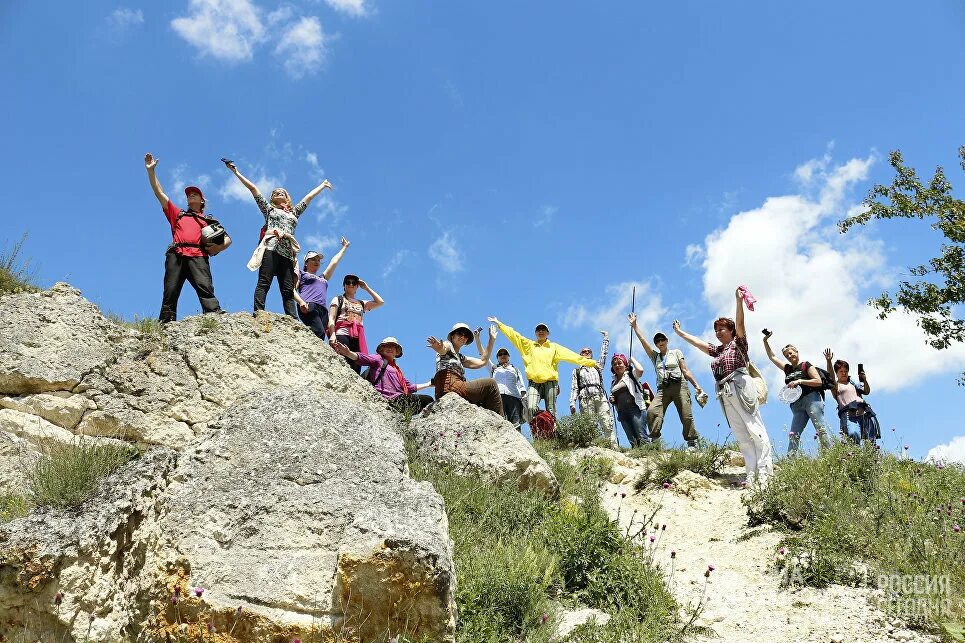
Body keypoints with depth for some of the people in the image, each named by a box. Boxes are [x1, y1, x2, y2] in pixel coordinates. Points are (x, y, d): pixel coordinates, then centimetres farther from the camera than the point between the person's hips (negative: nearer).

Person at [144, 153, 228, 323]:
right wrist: (151, 171, 23)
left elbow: (228, 239, 22)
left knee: (205, 287, -21)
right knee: (170, 291, -9)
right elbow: (159, 193, 29)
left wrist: (218, 247, -1)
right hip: (176, 255, 2)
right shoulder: (177, 214, 33)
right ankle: (165, 324, -15)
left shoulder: (208, 220, 28)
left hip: (198, 256, -2)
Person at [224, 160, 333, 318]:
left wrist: (323, 185, 50)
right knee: (264, 283, -17)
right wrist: (236, 172, 18)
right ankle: (258, 313, -30)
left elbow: (309, 196, 40)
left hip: (287, 253, 3)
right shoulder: (269, 208, 23)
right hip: (271, 248, -3)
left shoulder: (294, 212, 33)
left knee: (288, 290, -7)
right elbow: (252, 188, 20)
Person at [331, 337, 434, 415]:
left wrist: (429, 384, 36)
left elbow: (409, 387, 34)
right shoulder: (378, 359, 10)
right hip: (391, 399, -9)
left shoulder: (396, 368, 33)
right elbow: (362, 358, -11)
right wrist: (348, 353, -32)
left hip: (399, 399, 9)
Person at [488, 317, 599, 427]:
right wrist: (498, 323, 12)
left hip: (550, 382, 0)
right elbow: (513, 335, 16)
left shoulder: (554, 347, 18)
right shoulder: (529, 345, 20)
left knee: (551, 412, -5)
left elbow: (573, 356, 12)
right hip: (534, 383, 0)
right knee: (530, 408, -22)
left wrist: (592, 362, 4)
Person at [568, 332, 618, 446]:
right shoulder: (577, 371, 23)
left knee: (607, 424, -12)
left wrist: (606, 337, 25)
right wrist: (572, 403, 2)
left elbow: (604, 352, 25)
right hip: (586, 397, -1)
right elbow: (574, 388, 14)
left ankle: (613, 446, -21)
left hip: (600, 396, 1)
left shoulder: (597, 366, 29)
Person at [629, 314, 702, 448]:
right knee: (652, 411, -23)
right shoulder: (655, 356, 23)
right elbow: (643, 341, 17)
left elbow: (685, 370, 10)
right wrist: (634, 326, 14)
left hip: (679, 386, -2)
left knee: (687, 416, -11)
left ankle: (692, 443, -3)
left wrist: (696, 385, 0)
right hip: (663, 389, 2)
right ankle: (654, 440, -23)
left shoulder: (676, 352, 17)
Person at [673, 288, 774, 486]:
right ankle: (752, 473, -5)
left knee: (755, 429, -11)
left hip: (740, 387, -7)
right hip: (725, 394, 7)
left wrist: (739, 301, -20)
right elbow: (696, 342, 31)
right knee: (741, 434, -1)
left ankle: (765, 470, -15)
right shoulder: (717, 350, 25)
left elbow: (740, 323, -7)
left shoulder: (738, 343, 7)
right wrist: (679, 332, 35)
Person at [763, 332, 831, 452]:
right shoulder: (787, 368, 23)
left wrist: (800, 381, -12)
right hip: (796, 404, 5)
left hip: (811, 399, -5)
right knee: (793, 435, -7)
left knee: (820, 429, -16)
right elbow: (772, 357, 31)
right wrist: (765, 341, 26)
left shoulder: (806, 365, 7)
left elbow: (818, 381, -3)